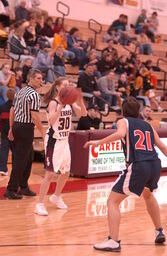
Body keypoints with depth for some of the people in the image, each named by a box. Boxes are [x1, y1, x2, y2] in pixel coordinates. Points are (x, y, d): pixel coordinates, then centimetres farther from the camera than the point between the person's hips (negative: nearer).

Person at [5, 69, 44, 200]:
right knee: (20, 160, -4)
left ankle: (23, 187, 23)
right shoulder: (34, 94, -14)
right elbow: (35, 116, -20)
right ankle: (11, 190, 0)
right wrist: (43, 133, -15)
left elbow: (12, 110, 17)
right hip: (26, 128, -9)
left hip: (17, 126, 9)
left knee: (28, 158, 17)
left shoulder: (21, 91, 14)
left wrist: (11, 128, 20)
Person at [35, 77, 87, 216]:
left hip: (64, 140, 8)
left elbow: (83, 113, 0)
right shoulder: (53, 102, -15)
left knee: (66, 172, 16)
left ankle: (56, 197, 37)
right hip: (53, 141, -7)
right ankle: (40, 204, -4)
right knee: (50, 173, -11)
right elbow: (51, 121, -30)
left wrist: (80, 100, -13)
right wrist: (61, 105, -34)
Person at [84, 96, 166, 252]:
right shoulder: (148, 125, 24)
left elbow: (120, 134, -14)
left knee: (113, 201, 1)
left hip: (138, 166, -6)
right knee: (148, 194, 36)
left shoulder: (123, 121, 9)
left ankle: (113, 242, -10)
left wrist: (98, 142, -13)